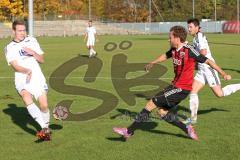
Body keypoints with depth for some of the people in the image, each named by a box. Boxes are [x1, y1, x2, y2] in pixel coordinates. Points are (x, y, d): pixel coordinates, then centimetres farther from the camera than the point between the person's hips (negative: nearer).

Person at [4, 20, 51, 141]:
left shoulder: (32, 41, 16)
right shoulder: (9, 48, 8)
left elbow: (41, 60, 15)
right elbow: (15, 66, -7)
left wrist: (32, 52, -5)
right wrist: (27, 71, -26)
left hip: (37, 78, 2)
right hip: (22, 80, -2)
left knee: (44, 106, -9)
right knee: (27, 99, -32)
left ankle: (46, 129, 18)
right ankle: (44, 128, -38)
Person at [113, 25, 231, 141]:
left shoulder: (189, 50, -19)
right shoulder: (174, 50, 4)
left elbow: (208, 61, -13)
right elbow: (166, 56, 27)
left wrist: (223, 74, -10)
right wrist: (152, 63, 40)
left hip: (182, 89, -8)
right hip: (175, 86, 8)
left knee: (152, 103, -10)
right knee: (162, 112, 7)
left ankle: (129, 131, -4)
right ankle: (187, 129, 16)